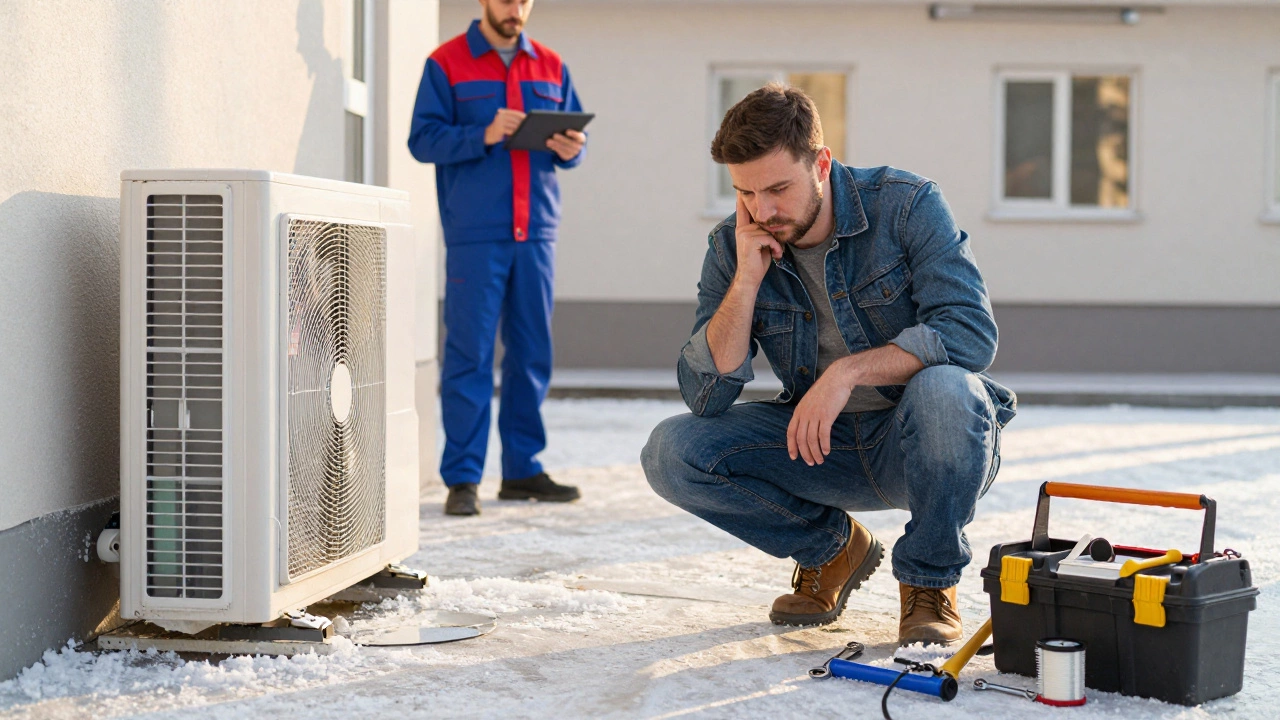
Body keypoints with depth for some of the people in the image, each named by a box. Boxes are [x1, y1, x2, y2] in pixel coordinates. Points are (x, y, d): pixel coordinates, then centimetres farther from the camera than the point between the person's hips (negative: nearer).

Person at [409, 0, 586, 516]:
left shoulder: (551, 67, 15)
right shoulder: (446, 64, 2)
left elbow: (572, 136, 17)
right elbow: (422, 139, -6)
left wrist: (570, 149, -7)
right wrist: (483, 136, -20)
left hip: (535, 231, 5)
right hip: (474, 235, -4)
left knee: (532, 353, 8)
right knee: (469, 354, -4)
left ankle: (523, 469, 17)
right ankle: (462, 478, 0)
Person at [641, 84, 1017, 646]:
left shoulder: (905, 205, -15)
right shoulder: (732, 248, -5)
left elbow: (971, 332, -26)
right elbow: (705, 396, -13)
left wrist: (849, 370, -35)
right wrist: (747, 279, -21)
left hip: (922, 443, -4)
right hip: (819, 444, 4)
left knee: (943, 389, -39)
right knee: (671, 452, -16)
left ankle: (929, 583, -12)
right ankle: (831, 548, 8)